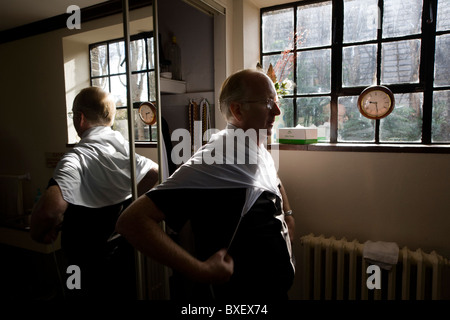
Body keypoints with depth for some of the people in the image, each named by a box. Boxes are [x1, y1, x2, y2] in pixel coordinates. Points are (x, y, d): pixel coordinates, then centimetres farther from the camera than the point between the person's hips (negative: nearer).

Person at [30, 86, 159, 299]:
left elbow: (50, 208, -36)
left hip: (90, 268, -5)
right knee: (124, 293, 23)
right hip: (124, 254, 6)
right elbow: (153, 172, 6)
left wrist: (39, 233, -15)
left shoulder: (76, 159, -22)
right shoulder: (123, 147, -2)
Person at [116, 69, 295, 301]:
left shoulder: (262, 154, -2)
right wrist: (201, 271, -32)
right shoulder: (213, 162, -28)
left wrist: (287, 215, 7)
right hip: (237, 292, -8)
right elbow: (132, 221, -32)